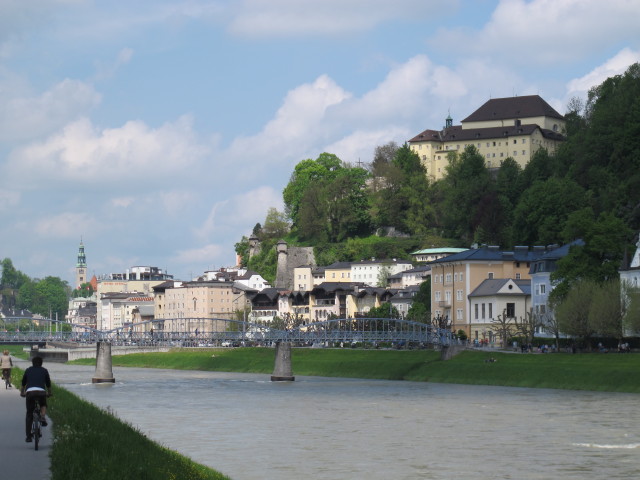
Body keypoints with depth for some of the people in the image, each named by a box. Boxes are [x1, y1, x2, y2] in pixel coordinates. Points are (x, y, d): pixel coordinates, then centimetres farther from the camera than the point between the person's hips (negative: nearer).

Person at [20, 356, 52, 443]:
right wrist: (49, 393, 44)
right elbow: (48, 383, 27)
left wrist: (22, 392, 49)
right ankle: (43, 417, 1)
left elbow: (23, 383, 33)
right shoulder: (44, 370, 20)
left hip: (29, 392, 1)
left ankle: (28, 436, 6)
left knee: (29, 414, 10)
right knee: (43, 405, 31)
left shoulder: (28, 370, 23)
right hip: (41, 392, -1)